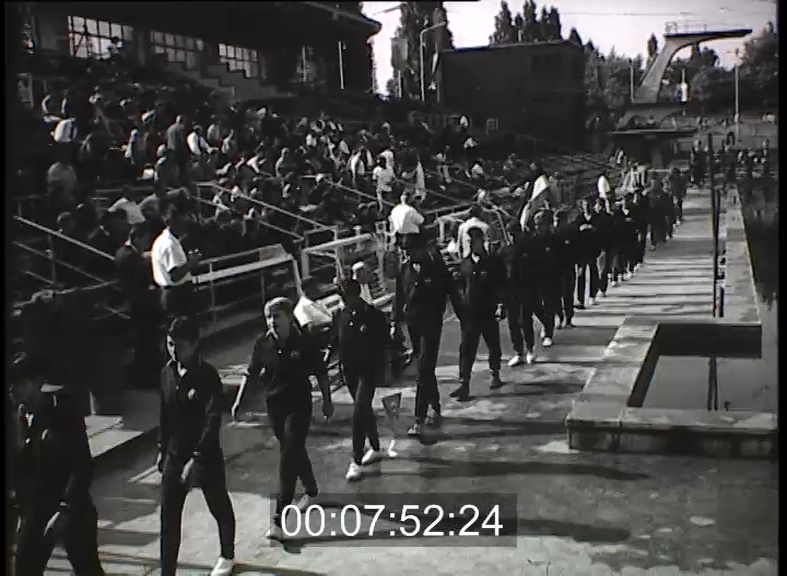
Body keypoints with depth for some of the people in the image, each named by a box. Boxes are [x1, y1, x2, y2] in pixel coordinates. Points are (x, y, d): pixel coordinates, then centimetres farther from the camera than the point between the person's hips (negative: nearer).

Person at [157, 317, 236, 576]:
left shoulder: (207, 375, -19)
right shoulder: (167, 372, 0)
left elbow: (213, 419, -26)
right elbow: (164, 413, 11)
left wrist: (196, 457, -32)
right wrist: (162, 448, 14)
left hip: (205, 455, -5)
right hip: (175, 454, 5)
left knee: (219, 507, 16)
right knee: (168, 515, 3)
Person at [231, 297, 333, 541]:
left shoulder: (305, 343, -14)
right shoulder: (263, 344, -5)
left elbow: (321, 374, -3)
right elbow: (251, 374, 5)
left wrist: (327, 401, 3)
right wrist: (239, 400, -1)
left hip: (299, 406, -4)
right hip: (275, 405, 4)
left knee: (288, 459, -10)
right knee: (295, 452, 21)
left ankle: (279, 520, -9)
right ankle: (311, 491, 48)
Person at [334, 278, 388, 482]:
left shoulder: (373, 315, -12)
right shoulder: (340, 316, 1)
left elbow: (383, 344, -7)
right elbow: (337, 341, 10)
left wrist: (381, 369, -7)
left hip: (368, 370, -6)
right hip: (350, 370, 6)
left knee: (359, 413, -12)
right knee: (364, 411, 19)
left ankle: (357, 461, -7)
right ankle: (375, 449, 37)